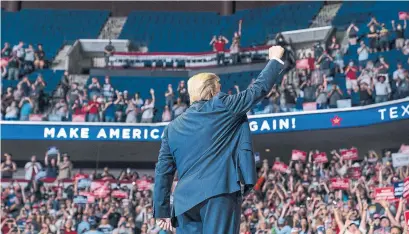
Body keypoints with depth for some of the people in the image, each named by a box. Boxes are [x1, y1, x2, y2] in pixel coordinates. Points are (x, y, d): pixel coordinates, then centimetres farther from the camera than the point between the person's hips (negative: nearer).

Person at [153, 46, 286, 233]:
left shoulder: (173, 128, 18)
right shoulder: (222, 106, 6)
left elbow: (163, 172, 15)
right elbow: (259, 89, 11)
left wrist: (162, 210, 17)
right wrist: (275, 59, 26)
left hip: (186, 199, 5)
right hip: (220, 191, -5)